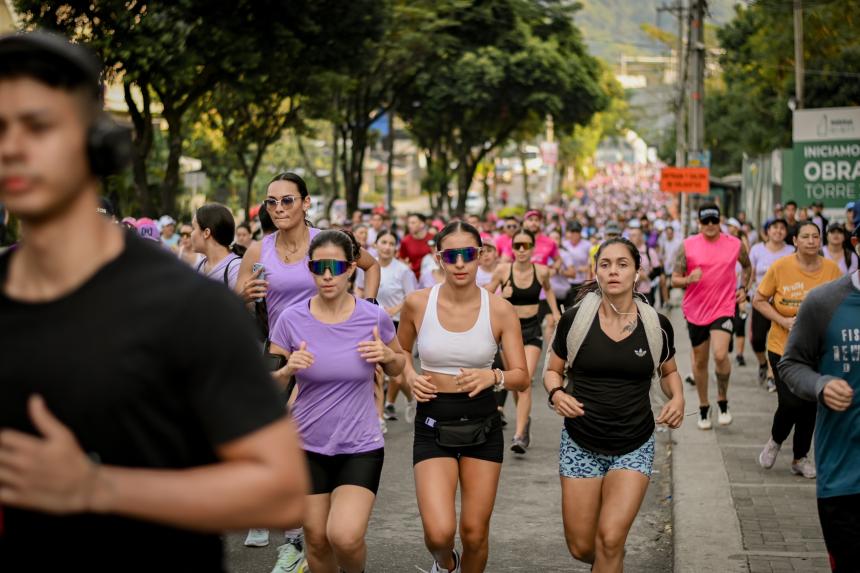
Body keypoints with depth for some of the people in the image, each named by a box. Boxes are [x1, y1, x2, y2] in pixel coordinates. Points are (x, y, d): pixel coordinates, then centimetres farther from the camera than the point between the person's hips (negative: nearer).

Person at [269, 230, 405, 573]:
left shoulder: (374, 317, -7)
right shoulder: (291, 320, -7)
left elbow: (399, 368, 10)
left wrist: (388, 356, -13)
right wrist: (288, 369, -21)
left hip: (361, 447, -1)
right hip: (308, 446, 2)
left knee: (345, 538, -17)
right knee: (317, 541, 8)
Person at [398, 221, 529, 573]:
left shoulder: (499, 310, -7)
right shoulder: (418, 304, -6)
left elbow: (521, 377, -5)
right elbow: (401, 349, 14)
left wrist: (494, 377, -25)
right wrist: (410, 376, -6)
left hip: (482, 425, 1)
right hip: (433, 425, -1)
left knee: (475, 532, 5)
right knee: (439, 533, -13)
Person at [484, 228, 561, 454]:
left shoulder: (541, 271, -5)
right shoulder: (503, 270, -8)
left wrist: (556, 313, 14)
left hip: (532, 330, -1)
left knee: (525, 381, -16)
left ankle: (519, 435, -19)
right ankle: (525, 420, 40)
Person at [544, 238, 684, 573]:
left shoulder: (657, 325, -5)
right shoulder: (575, 319, -8)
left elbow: (669, 371, 14)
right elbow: (552, 371, 6)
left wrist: (677, 398, -7)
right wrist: (556, 393, -16)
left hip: (634, 446, 0)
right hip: (580, 444, 0)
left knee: (610, 540, -15)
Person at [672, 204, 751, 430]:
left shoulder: (735, 244, 0)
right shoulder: (687, 246, -4)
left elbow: (746, 266, 22)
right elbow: (675, 280, -3)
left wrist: (743, 288, 10)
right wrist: (688, 279, -23)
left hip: (723, 309, -1)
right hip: (695, 311, 1)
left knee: (720, 355, -20)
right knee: (700, 360, 11)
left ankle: (723, 401, 3)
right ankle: (703, 408, 27)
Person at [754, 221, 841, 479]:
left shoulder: (832, 269, -3)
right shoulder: (780, 267, -9)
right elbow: (758, 300, -2)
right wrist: (782, 320, -15)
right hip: (783, 347, -3)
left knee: (810, 405, 7)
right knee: (791, 402, -12)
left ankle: (800, 458, 26)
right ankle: (775, 441, 20)